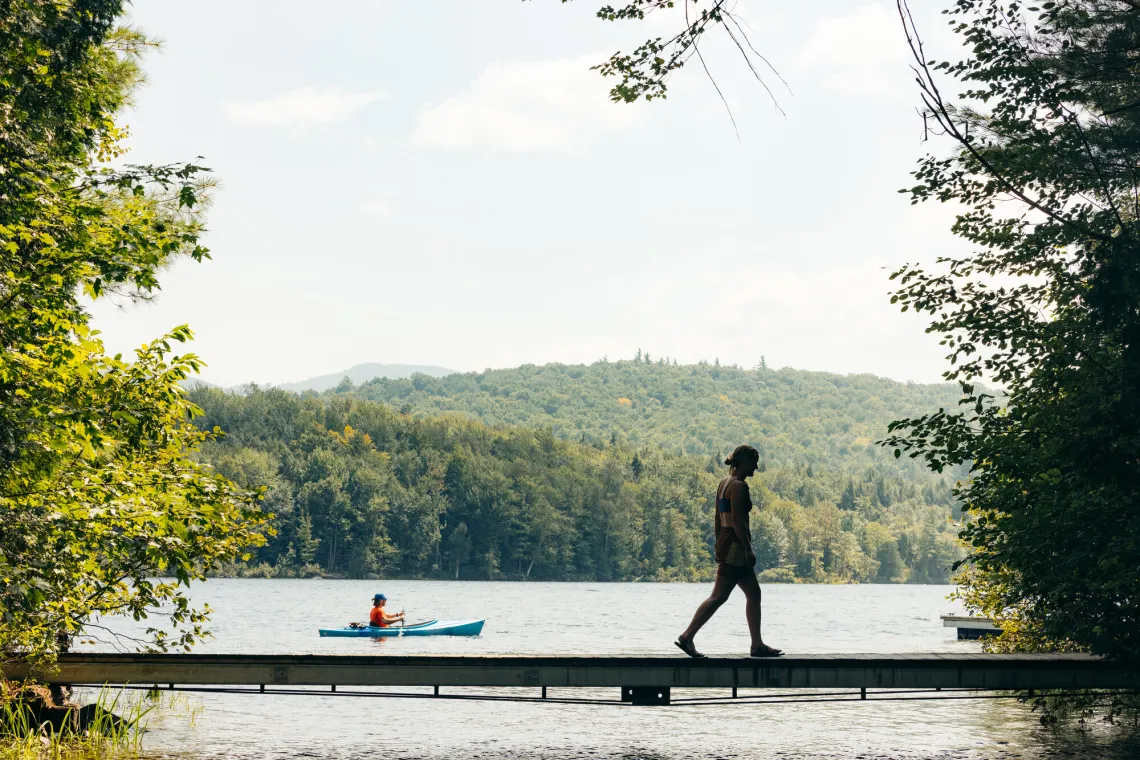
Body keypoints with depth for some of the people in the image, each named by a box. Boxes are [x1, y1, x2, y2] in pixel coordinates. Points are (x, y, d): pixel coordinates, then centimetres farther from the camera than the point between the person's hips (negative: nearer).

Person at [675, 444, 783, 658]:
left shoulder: (724, 483, 16)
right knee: (719, 596, -8)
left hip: (725, 543, 10)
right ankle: (687, 637, -8)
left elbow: (718, 520, 18)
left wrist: (719, 548, 20)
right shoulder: (738, 486, -13)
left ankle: (757, 645, 10)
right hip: (735, 545, -10)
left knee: (754, 594, 11)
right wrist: (748, 548, -19)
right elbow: (737, 521, -20)